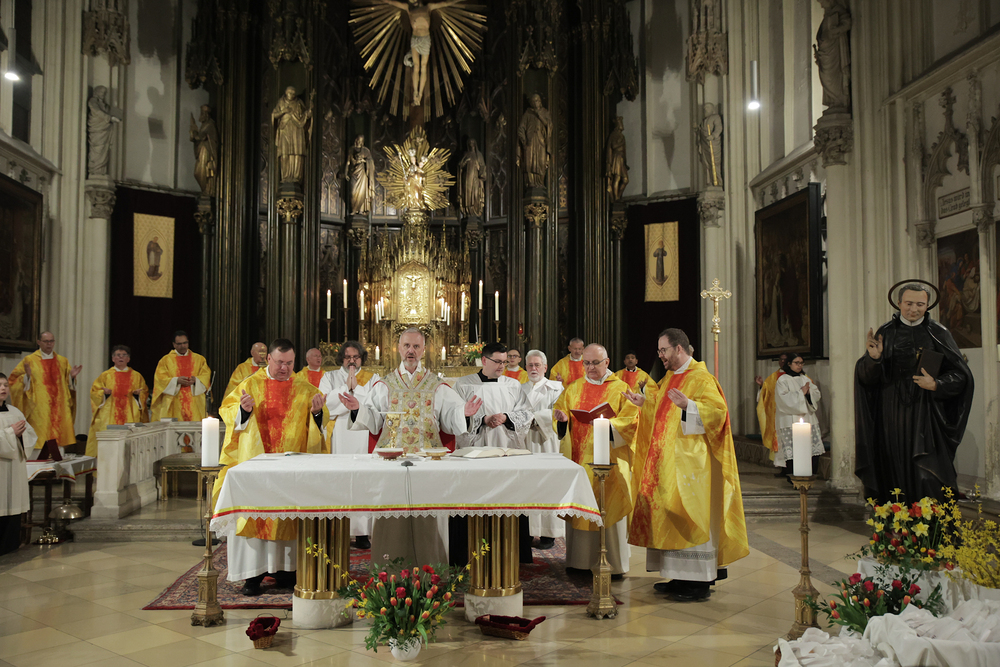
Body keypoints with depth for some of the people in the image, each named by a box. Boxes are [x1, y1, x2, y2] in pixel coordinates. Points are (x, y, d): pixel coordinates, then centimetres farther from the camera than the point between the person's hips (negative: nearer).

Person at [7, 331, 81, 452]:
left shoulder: (62, 361, 15)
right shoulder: (30, 360, 4)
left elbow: (69, 383, 18)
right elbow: (14, 380, 1)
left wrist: (72, 376, -3)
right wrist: (27, 376, -17)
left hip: (59, 408, 3)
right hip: (39, 409, -3)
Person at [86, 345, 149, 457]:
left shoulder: (137, 376, 13)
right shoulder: (105, 376, 11)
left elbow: (145, 392, 14)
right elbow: (94, 391, 9)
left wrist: (138, 394, -7)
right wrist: (104, 393, -11)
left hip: (131, 417, 1)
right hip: (109, 417, 0)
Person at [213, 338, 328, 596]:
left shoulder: (305, 389, 8)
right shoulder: (250, 385, 6)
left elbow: (318, 425, 8)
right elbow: (228, 412, 3)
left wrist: (317, 413, -13)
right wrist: (243, 409, -17)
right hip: (255, 460, -1)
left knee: (288, 514, 4)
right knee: (253, 514, -3)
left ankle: (284, 568, 15)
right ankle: (253, 574, 3)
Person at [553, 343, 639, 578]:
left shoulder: (621, 389, 4)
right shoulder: (574, 388, 14)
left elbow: (630, 421, -5)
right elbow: (560, 413, 12)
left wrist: (607, 425, -22)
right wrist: (562, 418, -12)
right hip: (578, 457, 3)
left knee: (609, 509, -2)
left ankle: (614, 564, 8)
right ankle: (580, 559, 15)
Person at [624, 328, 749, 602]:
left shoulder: (701, 379, -12)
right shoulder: (670, 378, 16)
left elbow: (717, 410, -23)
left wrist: (688, 405, -35)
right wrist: (644, 403, 15)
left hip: (690, 461, -9)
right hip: (667, 460, 9)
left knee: (690, 517, -6)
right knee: (669, 515, 10)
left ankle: (700, 583, 3)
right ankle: (681, 578, 19)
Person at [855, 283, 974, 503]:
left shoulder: (938, 333, 3)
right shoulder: (886, 332, 5)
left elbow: (961, 375, 4)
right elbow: (866, 377, 0)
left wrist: (936, 385, -14)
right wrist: (873, 359, -20)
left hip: (926, 416, -1)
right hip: (892, 416, 1)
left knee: (928, 479, -5)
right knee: (895, 473, 4)